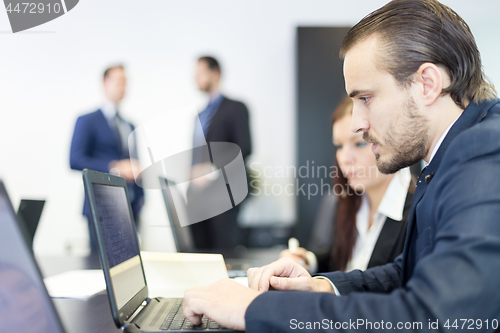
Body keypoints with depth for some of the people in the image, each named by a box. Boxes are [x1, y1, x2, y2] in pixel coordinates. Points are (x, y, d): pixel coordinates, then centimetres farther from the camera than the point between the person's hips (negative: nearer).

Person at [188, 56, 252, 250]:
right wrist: (193, 175, 11)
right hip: (197, 196, 7)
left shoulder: (235, 108, -1)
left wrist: (212, 167, -18)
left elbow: (244, 148, -11)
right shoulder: (200, 114, 21)